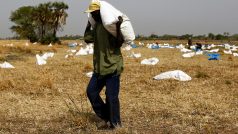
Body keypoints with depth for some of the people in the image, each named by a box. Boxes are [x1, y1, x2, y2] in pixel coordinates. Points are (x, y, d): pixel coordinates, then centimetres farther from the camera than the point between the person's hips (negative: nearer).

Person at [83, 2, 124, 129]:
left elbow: (119, 43, -20)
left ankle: (115, 123, 13)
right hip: (99, 67, 9)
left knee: (111, 96, -4)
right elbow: (87, 39, 13)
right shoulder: (96, 25, 11)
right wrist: (88, 24, 13)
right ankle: (106, 117, 22)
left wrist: (118, 27, -30)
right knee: (91, 91, 10)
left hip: (112, 67, -8)